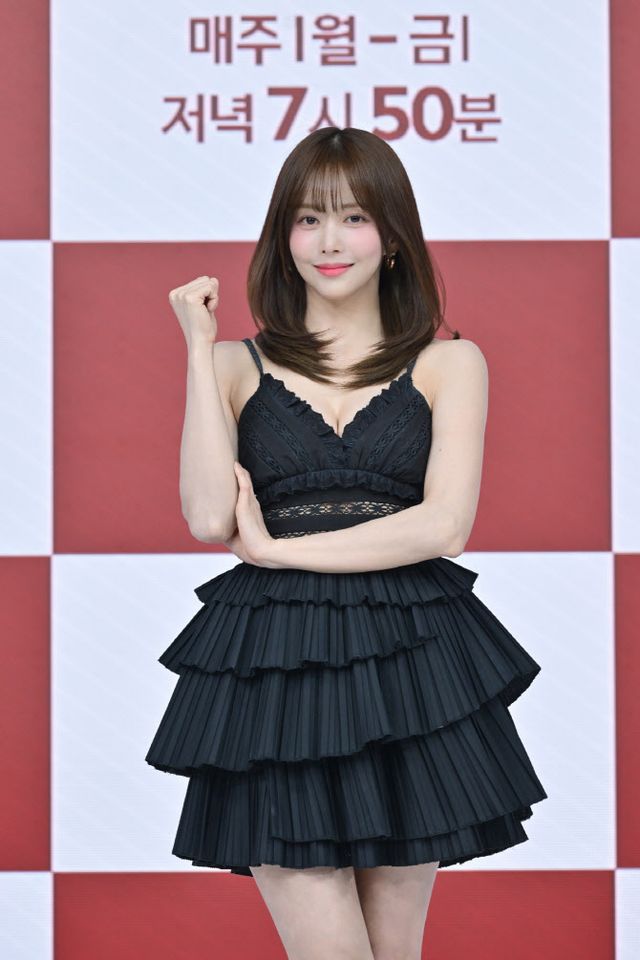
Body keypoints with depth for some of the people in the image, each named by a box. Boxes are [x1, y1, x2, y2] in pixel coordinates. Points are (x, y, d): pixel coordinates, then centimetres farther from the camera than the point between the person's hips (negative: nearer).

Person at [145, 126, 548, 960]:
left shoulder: (448, 363, 7)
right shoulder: (240, 366, 10)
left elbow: (443, 523, -6)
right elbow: (210, 518, -6)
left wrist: (276, 549, -7)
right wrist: (201, 350, -4)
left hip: (408, 667, 0)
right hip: (272, 671, 0)